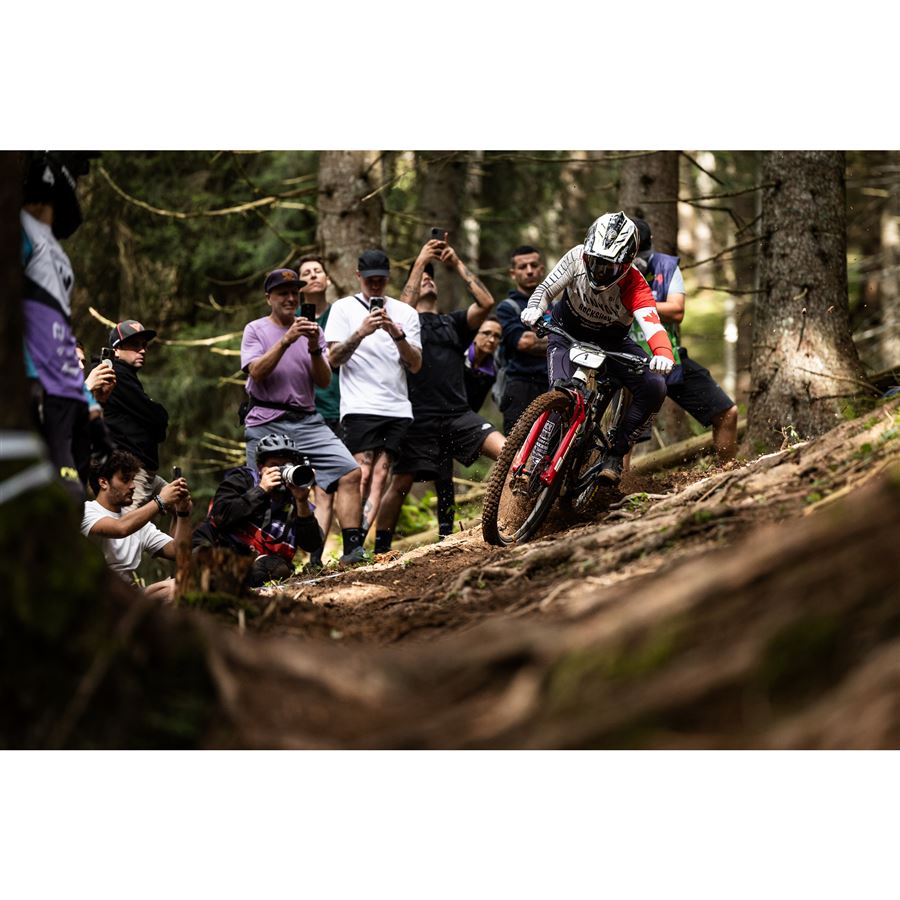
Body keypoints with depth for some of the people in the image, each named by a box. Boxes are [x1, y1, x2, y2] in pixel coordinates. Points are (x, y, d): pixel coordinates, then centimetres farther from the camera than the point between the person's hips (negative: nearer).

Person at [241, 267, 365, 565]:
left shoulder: (311, 330, 15)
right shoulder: (255, 330, 6)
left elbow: (324, 382, 7)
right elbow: (257, 371, -11)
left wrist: (314, 349, -10)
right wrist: (286, 341, -19)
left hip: (307, 421, 3)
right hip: (266, 424, -3)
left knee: (349, 473, -13)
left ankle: (353, 548, -15)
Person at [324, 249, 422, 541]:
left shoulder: (405, 312, 14)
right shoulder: (344, 308, 8)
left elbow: (415, 365, 7)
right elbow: (334, 359, -1)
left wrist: (397, 334, -10)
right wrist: (361, 333, -16)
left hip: (398, 408, 3)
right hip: (360, 407, -3)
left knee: (379, 474, -6)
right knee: (362, 474, -14)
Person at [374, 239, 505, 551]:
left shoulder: (453, 322, 20)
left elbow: (486, 303, 4)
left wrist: (457, 265, 2)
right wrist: (420, 261, -10)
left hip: (458, 414, 3)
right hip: (420, 417, -3)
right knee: (400, 484, -2)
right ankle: (381, 548, 9)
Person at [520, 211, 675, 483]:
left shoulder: (634, 285, -32)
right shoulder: (577, 258, -27)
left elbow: (652, 325, -46)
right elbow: (546, 289, -18)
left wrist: (663, 354, -68)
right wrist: (534, 310, -41)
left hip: (612, 342, 0)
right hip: (568, 334, 0)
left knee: (654, 388, -21)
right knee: (562, 391, -28)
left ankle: (614, 455, -7)